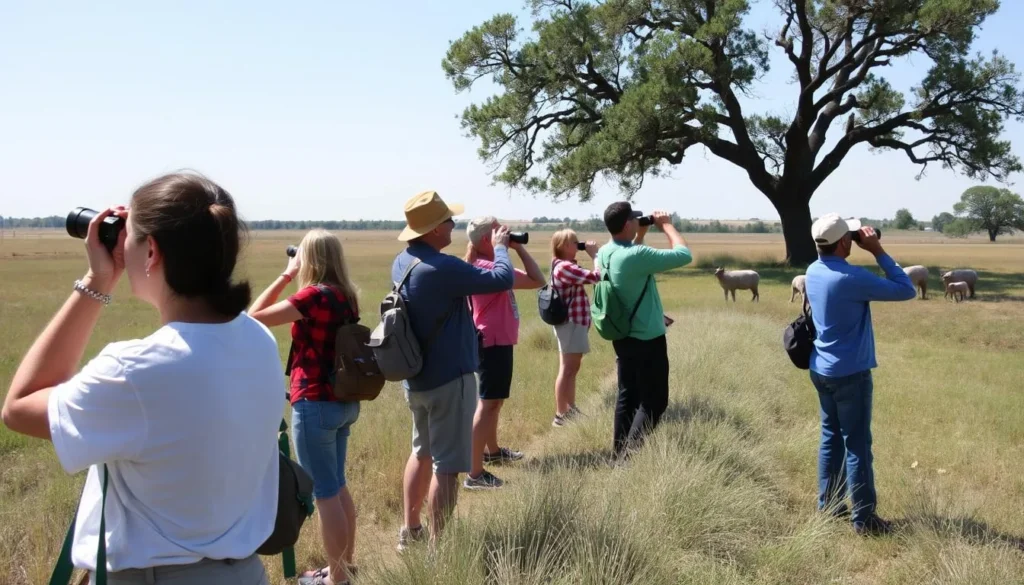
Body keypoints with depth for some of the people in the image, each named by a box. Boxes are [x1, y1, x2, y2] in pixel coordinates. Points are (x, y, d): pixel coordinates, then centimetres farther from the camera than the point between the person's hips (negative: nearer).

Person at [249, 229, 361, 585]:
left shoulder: (315, 296, -18)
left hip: (316, 405, -9)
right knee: (337, 486, 20)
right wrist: (292, 280, 12)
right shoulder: (346, 296, 5)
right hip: (344, 401, 9)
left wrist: (285, 276, -8)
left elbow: (255, 317, -15)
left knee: (324, 493, 3)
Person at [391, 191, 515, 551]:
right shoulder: (441, 267, -25)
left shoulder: (403, 262, 2)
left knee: (422, 453, 22)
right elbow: (503, 279, -21)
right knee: (446, 464, 1)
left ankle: (410, 532, 32)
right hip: (449, 379, -9)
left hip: (417, 378, 9)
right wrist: (500, 247, -4)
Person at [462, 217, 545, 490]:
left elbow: (530, 279, 15)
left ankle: (492, 450, 43)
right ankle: (474, 474, -7)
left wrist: (516, 248, 5)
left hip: (495, 341, 11)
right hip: (493, 342, -11)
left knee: (494, 399, 24)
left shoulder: (486, 265, 10)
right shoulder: (486, 268, -22)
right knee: (488, 403, -9)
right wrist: (518, 248, -16)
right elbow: (537, 280, -22)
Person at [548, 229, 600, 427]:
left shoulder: (565, 265, 14)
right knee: (567, 370, -6)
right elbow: (596, 277, -23)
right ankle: (560, 415, -1)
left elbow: (588, 277, 14)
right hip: (571, 322, -11)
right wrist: (595, 254, -14)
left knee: (571, 369, 18)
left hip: (573, 321, 11)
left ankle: (571, 410, 28)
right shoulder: (564, 267, -20)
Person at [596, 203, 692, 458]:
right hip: (647, 339, -8)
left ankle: (620, 451, 21)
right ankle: (629, 454, 0)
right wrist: (667, 225, -6)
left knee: (627, 396, 15)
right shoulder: (636, 255, -26)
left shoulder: (605, 253, 0)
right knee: (654, 401, 2)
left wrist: (642, 234, 14)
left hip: (622, 337, 8)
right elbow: (684, 255, -19)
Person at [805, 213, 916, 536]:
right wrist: (878, 251, -13)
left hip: (821, 370, 8)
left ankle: (827, 504, 26)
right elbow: (907, 290, -17)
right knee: (857, 445, 1)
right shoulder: (851, 277, -23)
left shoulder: (813, 271, 1)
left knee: (831, 438, 17)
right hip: (850, 374, -8)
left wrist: (864, 253, 6)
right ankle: (864, 518, 9)